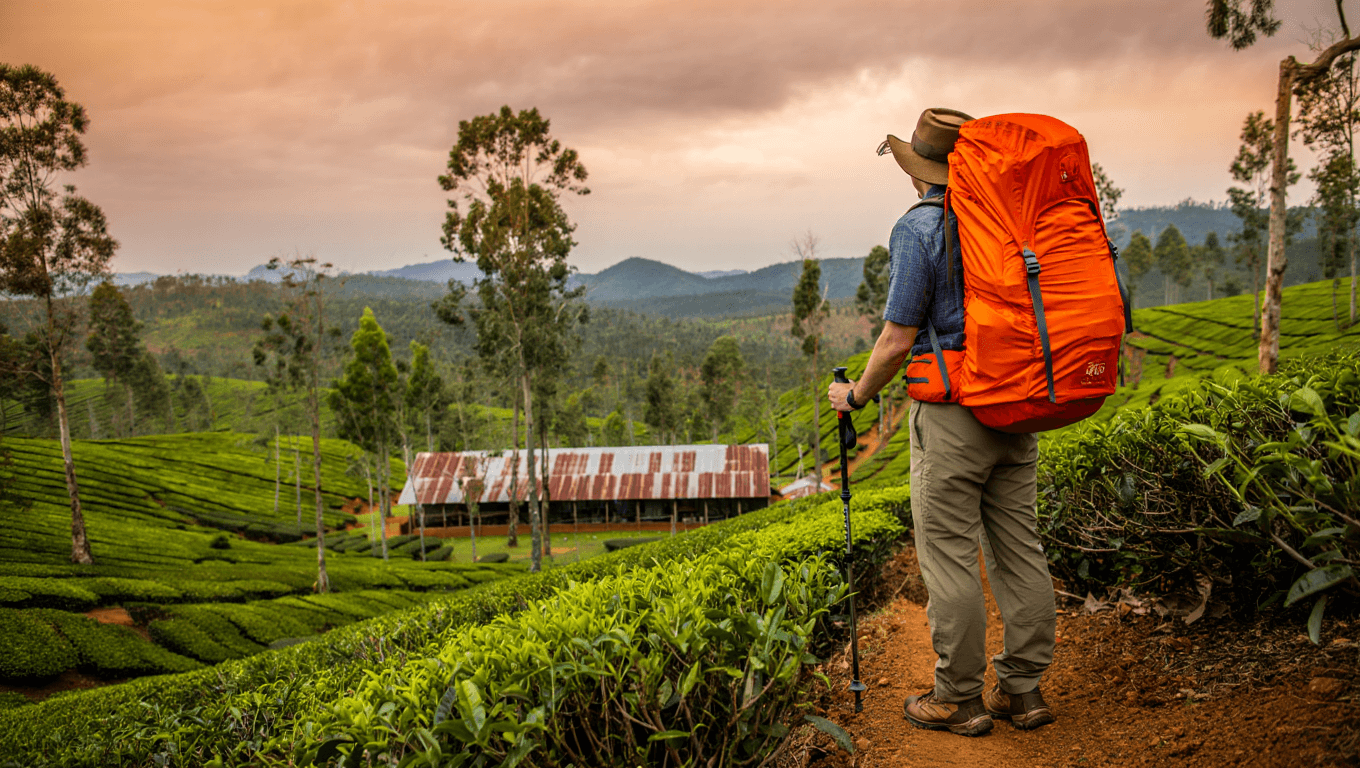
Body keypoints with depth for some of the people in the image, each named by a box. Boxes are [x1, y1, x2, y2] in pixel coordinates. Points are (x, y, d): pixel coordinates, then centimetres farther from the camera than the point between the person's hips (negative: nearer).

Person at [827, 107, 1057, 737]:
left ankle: (959, 698, 8)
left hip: (952, 409, -7)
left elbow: (898, 337, -12)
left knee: (950, 555, 1)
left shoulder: (920, 227, -9)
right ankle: (1023, 690, 18)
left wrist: (855, 396, 3)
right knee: (1019, 548, 10)